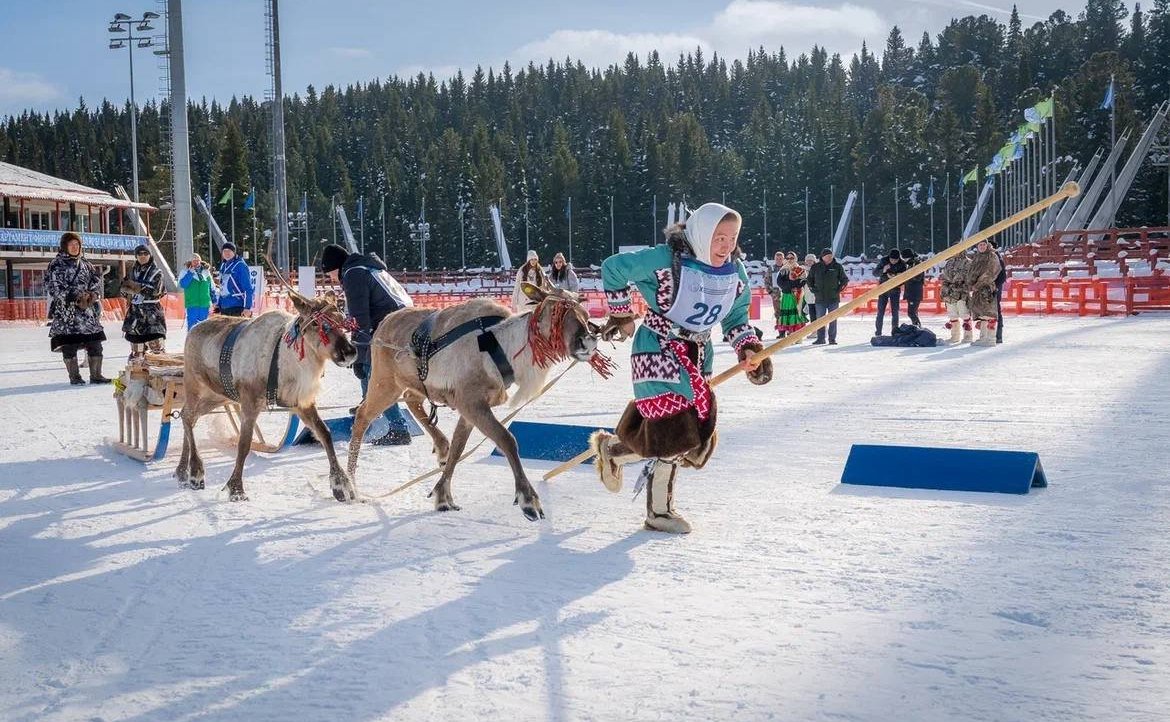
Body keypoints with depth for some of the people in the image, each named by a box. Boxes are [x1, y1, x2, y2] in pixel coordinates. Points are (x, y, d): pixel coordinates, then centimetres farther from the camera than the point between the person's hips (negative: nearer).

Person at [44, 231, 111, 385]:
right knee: (69, 345, -5)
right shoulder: (56, 265, 0)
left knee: (95, 342, 1)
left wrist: (93, 294, -5)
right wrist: (75, 297, -15)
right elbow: (54, 287, -8)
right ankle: (74, 377, 3)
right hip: (65, 310, -5)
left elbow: (96, 279, 16)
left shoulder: (85, 263, 15)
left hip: (87, 309, 5)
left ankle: (96, 375, 7)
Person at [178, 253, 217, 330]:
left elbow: (212, 288, 18)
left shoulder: (206, 272, 12)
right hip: (192, 305, -3)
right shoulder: (186, 272, 2)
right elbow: (182, 284, -14)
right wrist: (190, 273, -16)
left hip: (205, 305, 3)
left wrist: (214, 301, 16)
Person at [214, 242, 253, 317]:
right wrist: (218, 305, 19)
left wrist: (247, 307, -18)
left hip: (238, 308, -8)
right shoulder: (223, 266, 13)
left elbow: (248, 288, -12)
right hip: (224, 308, 8)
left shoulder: (240, 265, -9)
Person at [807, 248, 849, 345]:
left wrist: (838, 290, 0)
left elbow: (845, 280, 9)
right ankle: (820, 338, 9)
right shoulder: (816, 267, 4)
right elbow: (809, 279, 16)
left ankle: (832, 339, 6)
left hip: (833, 298, -1)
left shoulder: (837, 267, 1)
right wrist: (814, 289, 5)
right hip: (820, 298, 1)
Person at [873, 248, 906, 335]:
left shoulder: (902, 264, -9)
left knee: (895, 312, 1)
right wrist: (883, 270, -26)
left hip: (895, 290, 0)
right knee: (880, 311, 0)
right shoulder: (883, 261, -8)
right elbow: (875, 273, -7)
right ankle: (878, 332, 6)